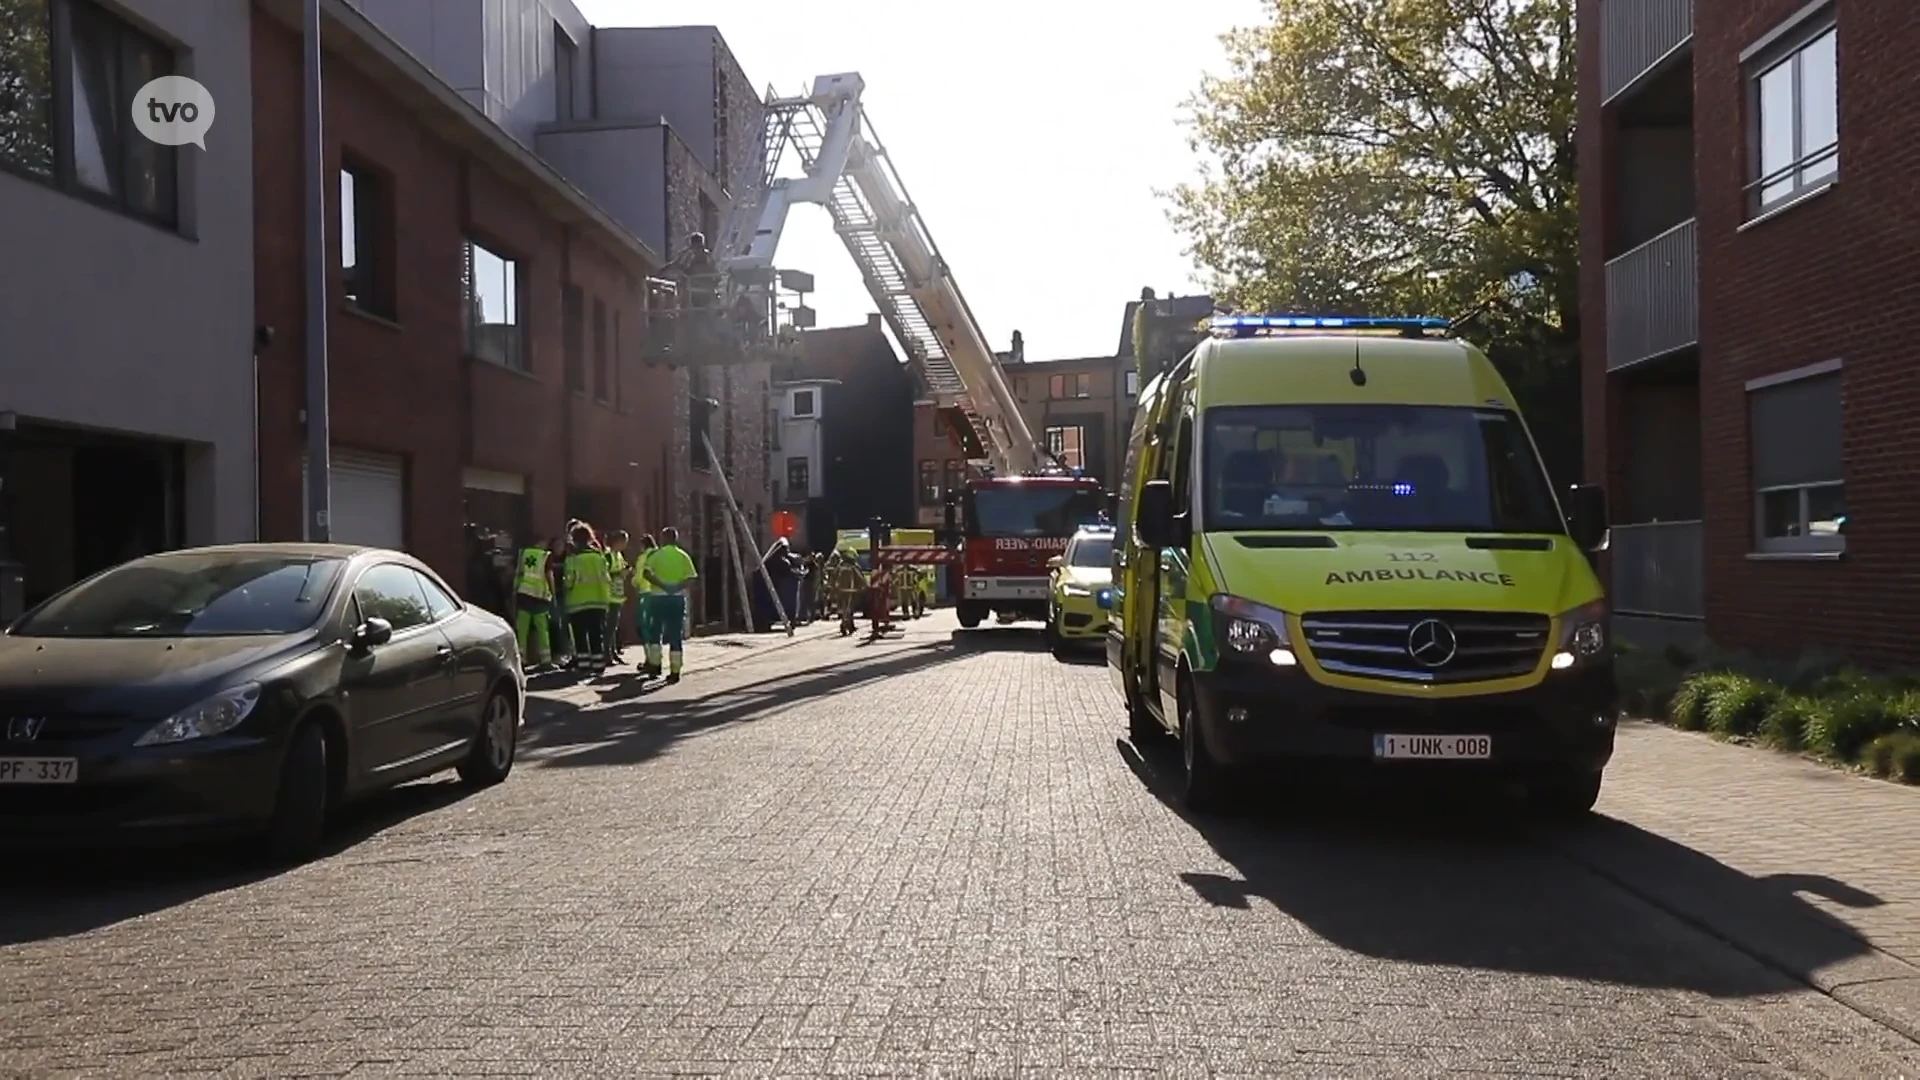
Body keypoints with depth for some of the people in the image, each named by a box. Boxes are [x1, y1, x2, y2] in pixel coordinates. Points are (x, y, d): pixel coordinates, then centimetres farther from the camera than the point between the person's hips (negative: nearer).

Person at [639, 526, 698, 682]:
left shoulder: (655, 554, 1)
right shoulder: (683, 556, 4)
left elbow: (647, 573, -14)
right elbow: (691, 578, -7)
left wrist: (662, 585, -14)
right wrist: (677, 587, -10)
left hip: (658, 597, -1)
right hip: (677, 598, 1)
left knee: (655, 631, 15)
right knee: (676, 635, 3)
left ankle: (654, 664, 10)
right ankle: (675, 671, 1)